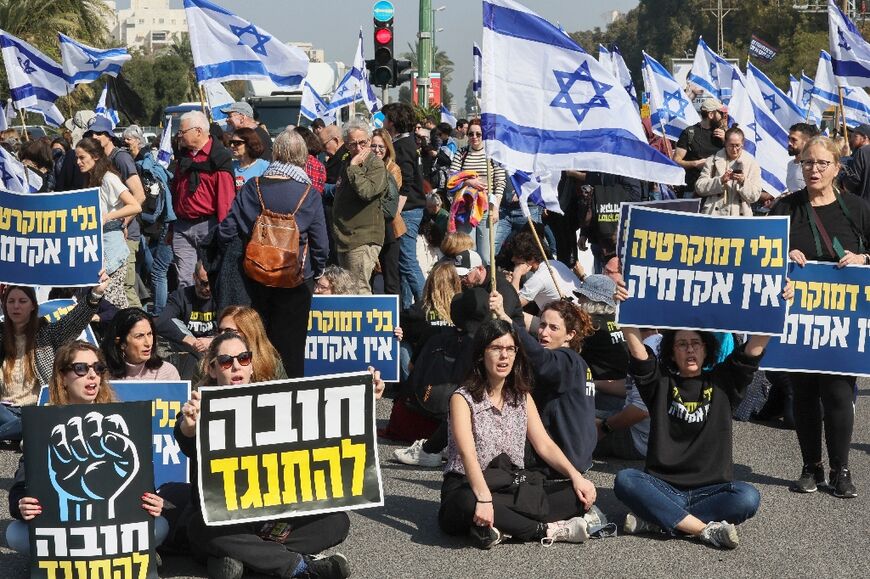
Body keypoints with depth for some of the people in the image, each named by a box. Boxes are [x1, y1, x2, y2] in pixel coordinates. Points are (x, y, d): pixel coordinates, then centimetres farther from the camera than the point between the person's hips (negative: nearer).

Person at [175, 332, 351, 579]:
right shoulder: (201, 407, -3)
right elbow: (190, 446, -26)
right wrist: (188, 426, -52)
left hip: (270, 514, 4)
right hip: (219, 519, -3)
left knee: (337, 520, -16)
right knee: (201, 529, -37)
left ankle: (244, 557, -25)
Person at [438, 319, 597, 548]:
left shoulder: (522, 397, 12)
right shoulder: (463, 399, -7)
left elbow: (544, 444, 4)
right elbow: (467, 454, -22)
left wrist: (575, 475, -14)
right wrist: (484, 498, -39)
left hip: (514, 490, 6)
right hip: (468, 489, -6)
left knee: (579, 493, -16)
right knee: (468, 503, -42)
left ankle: (504, 529, -31)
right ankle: (548, 530, -29)